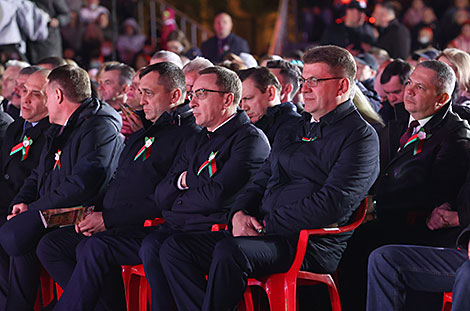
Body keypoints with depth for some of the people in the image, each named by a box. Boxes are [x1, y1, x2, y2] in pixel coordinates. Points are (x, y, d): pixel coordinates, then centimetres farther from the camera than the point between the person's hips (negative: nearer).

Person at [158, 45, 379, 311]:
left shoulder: (360, 137, -4)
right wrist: (240, 214, 1)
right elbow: (262, 181, 25)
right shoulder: (297, 128, 23)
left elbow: (330, 204, -16)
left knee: (229, 252, -35)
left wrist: (266, 225, -15)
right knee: (175, 248, -6)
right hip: (263, 232, 9)